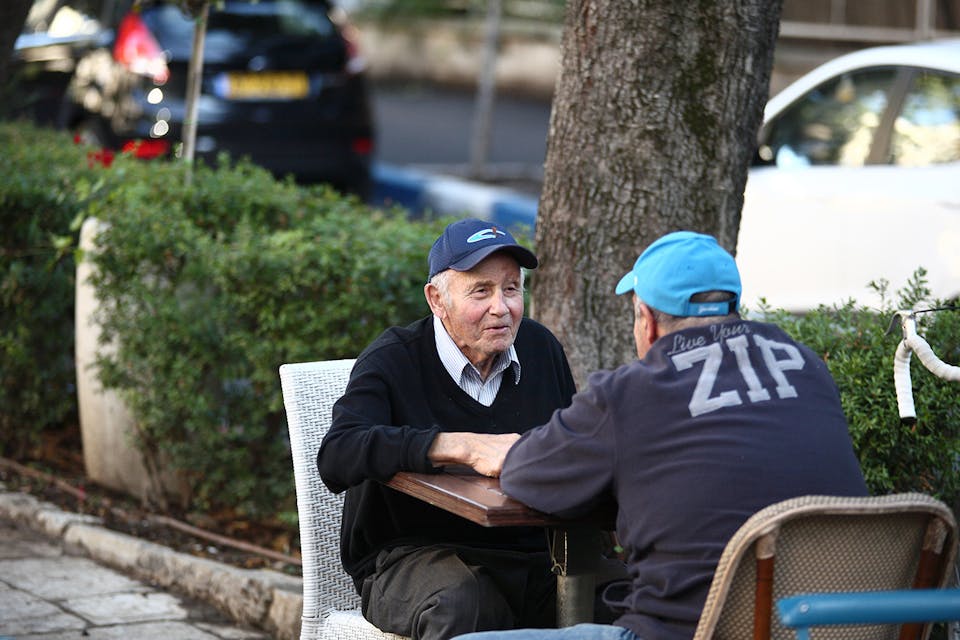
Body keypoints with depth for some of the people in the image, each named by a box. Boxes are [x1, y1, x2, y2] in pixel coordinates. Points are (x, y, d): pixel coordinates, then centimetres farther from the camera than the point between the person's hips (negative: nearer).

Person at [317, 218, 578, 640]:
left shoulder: (540, 348, 12)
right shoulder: (393, 360, -4)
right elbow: (336, 457, -21)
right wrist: (465, 447, -32)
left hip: (532, 554, 4)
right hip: (411, 556, -4)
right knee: (459, 604, -38)